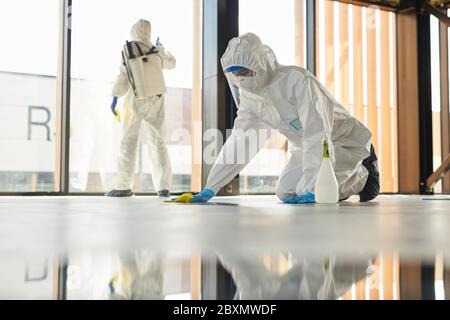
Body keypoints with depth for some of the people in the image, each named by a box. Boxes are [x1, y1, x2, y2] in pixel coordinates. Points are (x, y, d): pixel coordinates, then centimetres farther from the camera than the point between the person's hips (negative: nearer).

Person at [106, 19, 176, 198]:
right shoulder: (157, 51, 7)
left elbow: (123, 78, -12)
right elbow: (170, 63, 28)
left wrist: (114, 99, -5)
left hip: (137, 99, -4)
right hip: (156, 100, 4)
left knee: (129, 141, 0)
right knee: (157, 141, 5)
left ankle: (124, 186, -3)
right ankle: (164, 187, -3)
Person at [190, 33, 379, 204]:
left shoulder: (299, 80, -32)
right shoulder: (250, 95, -8)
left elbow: (317, 135, -36)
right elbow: (238, 143, -8)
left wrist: (310, 190, -40)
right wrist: (210, 189, -15)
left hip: (345, 141, -7)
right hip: (308, 147, 8)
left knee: (319, 194, -24)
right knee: (285, 192, -3)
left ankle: (363, 176, 6)